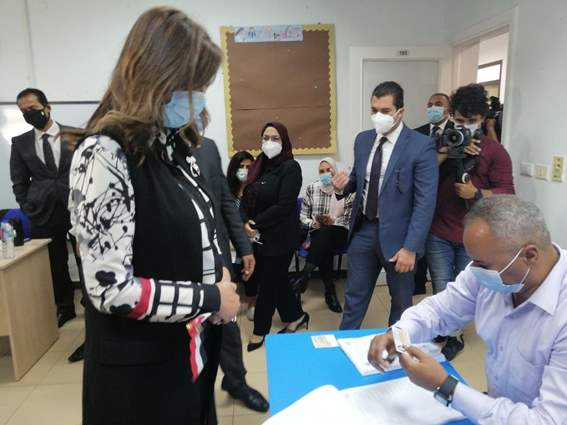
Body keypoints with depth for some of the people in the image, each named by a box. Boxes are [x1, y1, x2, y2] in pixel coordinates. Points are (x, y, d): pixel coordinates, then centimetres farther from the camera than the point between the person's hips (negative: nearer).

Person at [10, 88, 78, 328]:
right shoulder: (20, 143, 8)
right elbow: (19, 182, 11)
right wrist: (27, 210, 1)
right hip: (43, 214, 2)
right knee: (55, 265, 10)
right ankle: (65, 307, 26)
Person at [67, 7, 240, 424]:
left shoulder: (176, 144, 3)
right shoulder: (105, 154, -22)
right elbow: (112, 290, -26)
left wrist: (219, 273, -2)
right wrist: (211, 297, -18)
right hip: (142, 367, -7)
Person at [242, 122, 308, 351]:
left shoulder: (290, 167, -12)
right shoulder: (259, 165, 8)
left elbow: (283, 206, -20)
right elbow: (248, 198, 9)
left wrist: (255, 224, -16)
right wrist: (247, 224, -8)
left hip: (279, 236, -7)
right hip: (258, 235, 7)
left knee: (269, 282, 6)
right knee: (276, 279, 17)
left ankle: (260, 330, 24)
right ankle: (296, 316, 37)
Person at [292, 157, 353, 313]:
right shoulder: (311, 188, 6)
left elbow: (350, 219, -1)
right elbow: (303, 216, 6)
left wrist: (333, 221, -19)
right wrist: (315, 224, -14)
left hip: (339, 232, -1)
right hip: (318, 233, 1)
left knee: (325, 233, -37)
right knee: (325, 249, -36)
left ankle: (305, 275, -35)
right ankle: (330, 291, -29)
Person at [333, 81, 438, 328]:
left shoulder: (421, 146, -14)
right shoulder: (363, 140, 4)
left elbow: (425, 202, -16)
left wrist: (410, 247, -19)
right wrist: (344, 185, -8)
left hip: (397, 234, -4)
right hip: (363, 229, 5)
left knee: (401, 302, 17)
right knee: (354, 298, 17)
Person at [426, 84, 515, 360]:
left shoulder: (495, 151, -1)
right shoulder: (440, 143, 6)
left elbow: (506, 193, -5)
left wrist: (476, 194, -21)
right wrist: (445, 153, -17)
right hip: (439, 233, 1)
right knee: (442, 292, 4)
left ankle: (450, 330, 34)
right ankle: (453, 335, 27)